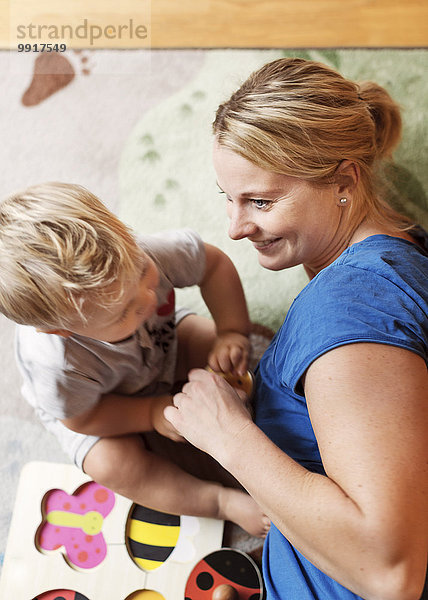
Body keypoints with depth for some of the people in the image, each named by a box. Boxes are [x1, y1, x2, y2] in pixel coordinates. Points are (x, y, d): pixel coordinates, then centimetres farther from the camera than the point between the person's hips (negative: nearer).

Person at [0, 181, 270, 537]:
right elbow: (80, 417, -21)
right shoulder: (59, 367, -43)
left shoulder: (138, 258, -38)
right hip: (94, 406, -3)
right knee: (111, 465, -22)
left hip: (162, 342, 4)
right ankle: (223, 501, -9)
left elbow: (215, 264, -21)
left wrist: (232, 332, -28)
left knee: (219, 350, -15)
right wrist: (152, 414, -25)